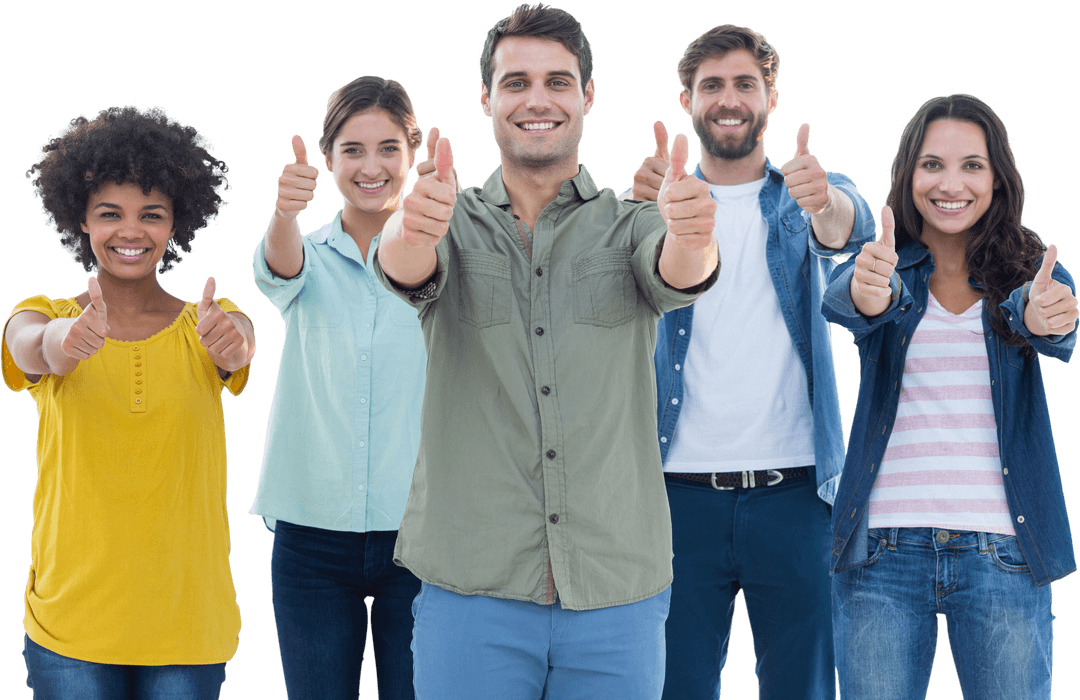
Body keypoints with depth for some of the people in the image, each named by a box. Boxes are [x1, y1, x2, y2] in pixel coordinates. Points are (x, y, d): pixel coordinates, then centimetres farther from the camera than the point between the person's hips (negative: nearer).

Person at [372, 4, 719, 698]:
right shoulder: (456, 224, 6)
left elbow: (678, 275, -14)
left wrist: (691, 237, -39)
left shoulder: (630, 226, 7)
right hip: (472, 586, 0)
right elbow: (405, 268, -15)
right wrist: (414, 229, -40)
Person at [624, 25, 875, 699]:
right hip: (682, 490, 0)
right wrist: (642, 206, -36)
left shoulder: (809, 198, 9)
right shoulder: (663, 200, 9)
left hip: (793, 489, 0)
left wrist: (825, 203, -40)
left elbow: (849, 228, -15)